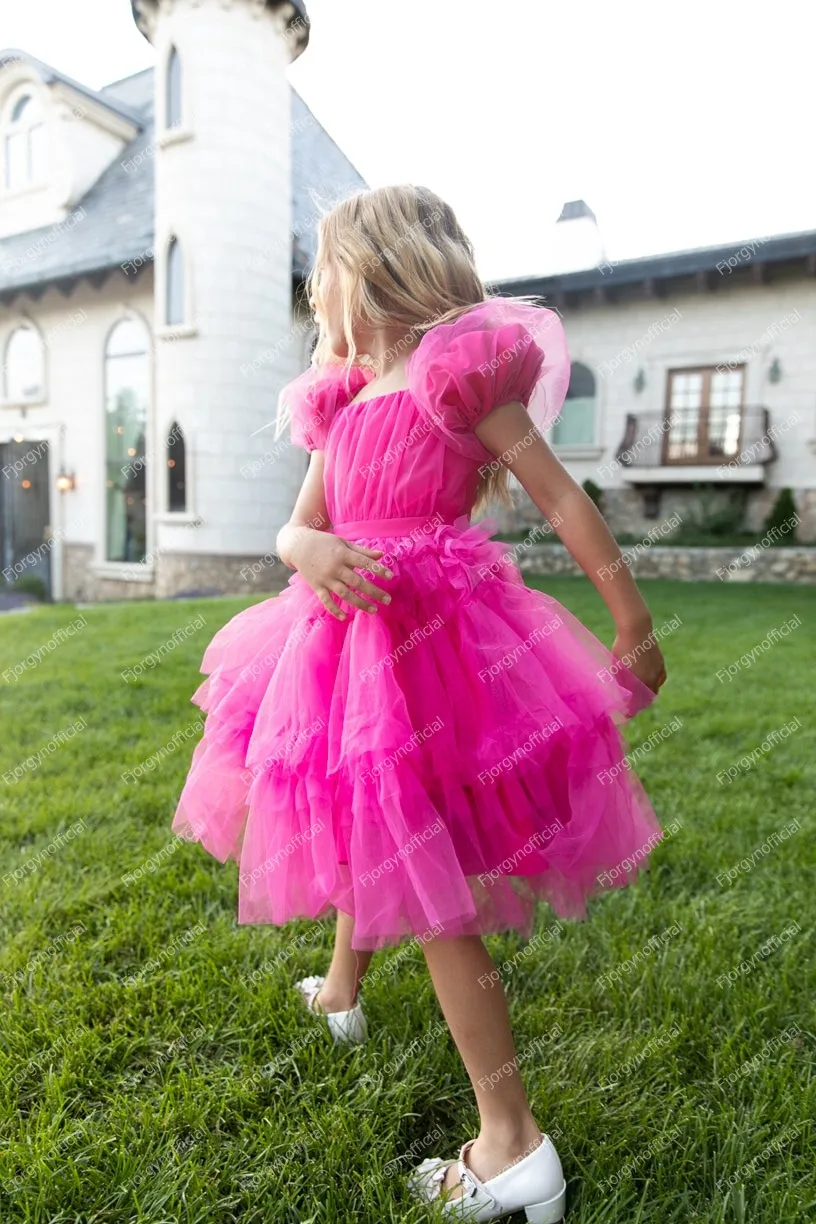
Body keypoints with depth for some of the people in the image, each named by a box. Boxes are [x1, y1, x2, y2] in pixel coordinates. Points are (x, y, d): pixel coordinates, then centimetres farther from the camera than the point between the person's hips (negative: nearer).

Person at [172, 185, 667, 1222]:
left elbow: (560, 496, -9)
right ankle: (340, 989, 53)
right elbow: (297, 526, 6)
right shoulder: (346, 404, 14)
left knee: (429, 891, -4)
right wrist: (311, 550, -18)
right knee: (370, 827, 26)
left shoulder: (457, 373, -8)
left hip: (431, 632, -8)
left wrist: (632, 622, -8)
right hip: (360, 634, 8)